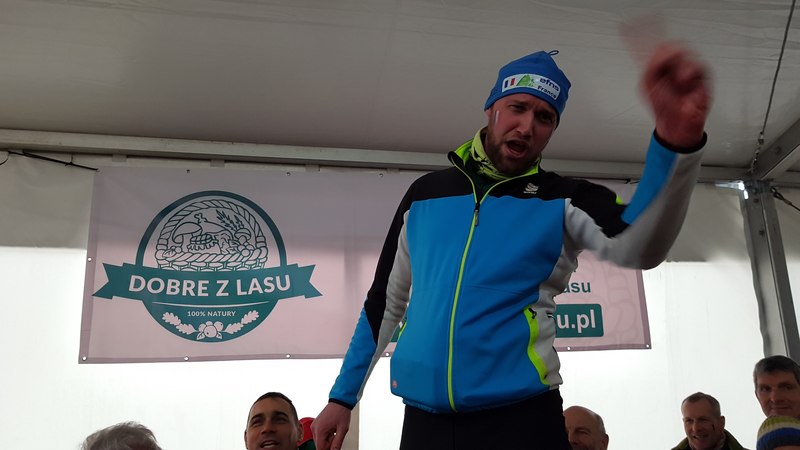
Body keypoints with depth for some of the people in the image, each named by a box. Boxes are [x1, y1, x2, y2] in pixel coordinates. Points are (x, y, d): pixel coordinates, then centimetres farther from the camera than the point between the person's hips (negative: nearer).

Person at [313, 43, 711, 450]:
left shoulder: (563, 201, -1)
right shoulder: (425, 193, 7)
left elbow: (638, 246, -23)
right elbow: (385, 301, 14)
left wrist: (677, 139, -40)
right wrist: (342, 396, 14)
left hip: (520, 416, -2)